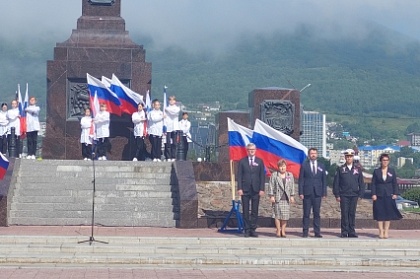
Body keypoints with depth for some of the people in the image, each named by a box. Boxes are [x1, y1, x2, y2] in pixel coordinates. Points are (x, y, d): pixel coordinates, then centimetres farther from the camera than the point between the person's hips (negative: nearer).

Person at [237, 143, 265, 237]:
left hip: (256, 190, 1)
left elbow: (262, 176, 5)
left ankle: (253, 230, 8)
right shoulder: (242, 161, 5)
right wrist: (239, 188, -6)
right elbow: (239, 176, 3)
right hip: (245, 190, -1)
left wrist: (261, 189, -3)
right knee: (245, 211, 1)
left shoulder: (259, 161, 8)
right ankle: (247, 230, 6)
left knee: (255, 211, 2)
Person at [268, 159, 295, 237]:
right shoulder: (274, 175, 3)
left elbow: (292, 186, 13)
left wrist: (292, 196, 7)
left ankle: (283, 231, 7)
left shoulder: (290, 175, 12)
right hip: (277, 198, -2)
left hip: (286, 198, 2)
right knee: (278, 215, -3)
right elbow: (271, 186, 1)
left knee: (285, 215, 0)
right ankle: (278, 230, 4)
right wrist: (271, 196, -6)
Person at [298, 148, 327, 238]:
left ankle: (317, 232, 7)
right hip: (307, 193, -2)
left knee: (317, 213, 3)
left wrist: (324, 193, 3)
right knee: (306, 214, 0)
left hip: (317, 193, 2)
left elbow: (324, 180, 11)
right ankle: (305, 232, 4)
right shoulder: (304, 165, 4)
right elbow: (301, 180, 1)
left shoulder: (321, 166, 11)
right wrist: (301, 192, -6)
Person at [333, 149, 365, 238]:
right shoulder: (340, 169, 3)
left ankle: (351, 232, 10)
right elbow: (336, 183, 3)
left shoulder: (358, 169, 8)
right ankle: (344, 232, 2)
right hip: (344, 195, -2)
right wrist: (337, 195, -3)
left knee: (352, 214, 4)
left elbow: (361, 183, 9)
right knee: (344, 214, -2)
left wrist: (360, 194, 2)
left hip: (354, 195, 2)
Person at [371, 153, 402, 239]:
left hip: (389, 195, 1)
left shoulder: (392, 171, 7)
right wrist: (373, 194, -7)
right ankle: (381, 232, 3)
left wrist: (395, 193, -2)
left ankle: (386, 232, 5)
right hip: (379, 196, -1)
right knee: (380, 214, -1)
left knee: (388, 213, 0)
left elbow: (395, 183, 7)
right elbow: (373, 183, 2)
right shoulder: (376, 171, 4)